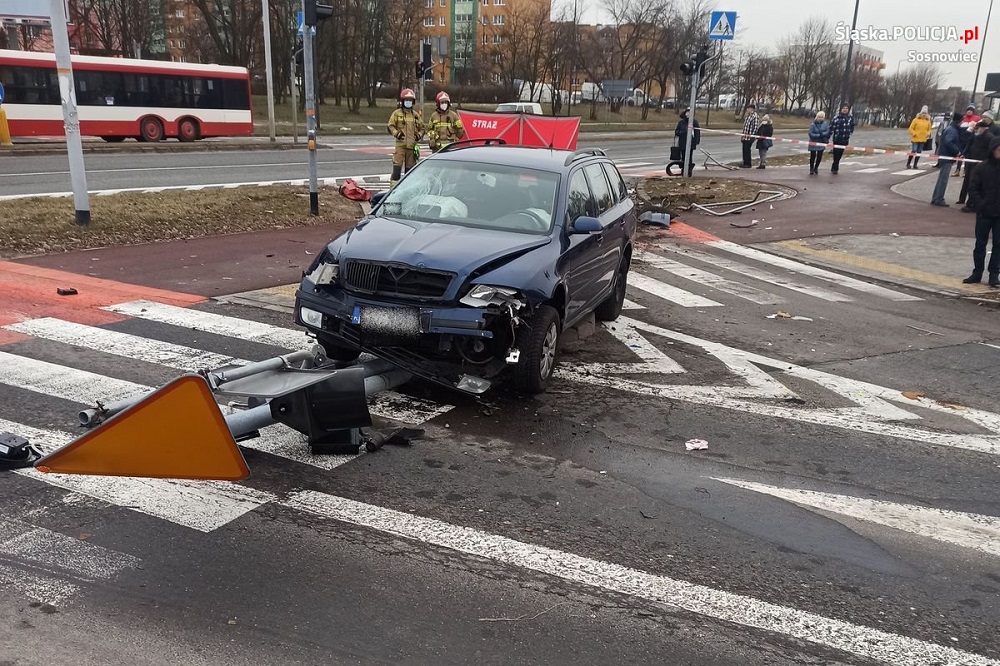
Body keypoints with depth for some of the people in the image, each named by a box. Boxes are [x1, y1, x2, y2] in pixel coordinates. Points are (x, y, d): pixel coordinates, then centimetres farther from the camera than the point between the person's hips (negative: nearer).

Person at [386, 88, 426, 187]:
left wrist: (419, 135, 1)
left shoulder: (416, 115, 13)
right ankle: (393, 184, -9)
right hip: (400, 144, -3)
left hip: (413, 144, 3)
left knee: (410, 166, 9)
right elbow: (390, 126, 3)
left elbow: (422, 128, 19)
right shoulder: (397, 113, 4)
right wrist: (396, 133, -13)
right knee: (397, 165, -10)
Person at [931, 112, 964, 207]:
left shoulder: (953, 129, 15)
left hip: (946, 157, 10)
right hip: (947, 157, -10)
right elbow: (948, 142, -27)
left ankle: (935, 199, 18)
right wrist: (957, 151, -18)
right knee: (943, 179, -6)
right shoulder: (952, 130, -15)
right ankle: (939, 200, -2)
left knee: (941, 179, 13)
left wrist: (958, 151, 4)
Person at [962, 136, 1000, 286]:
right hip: (985, 213, -1)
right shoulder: (982, 168, -5)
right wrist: (980, 205, -15)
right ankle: (977, 273, 20)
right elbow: (973, 189, -4)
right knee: (980, 244, 9)